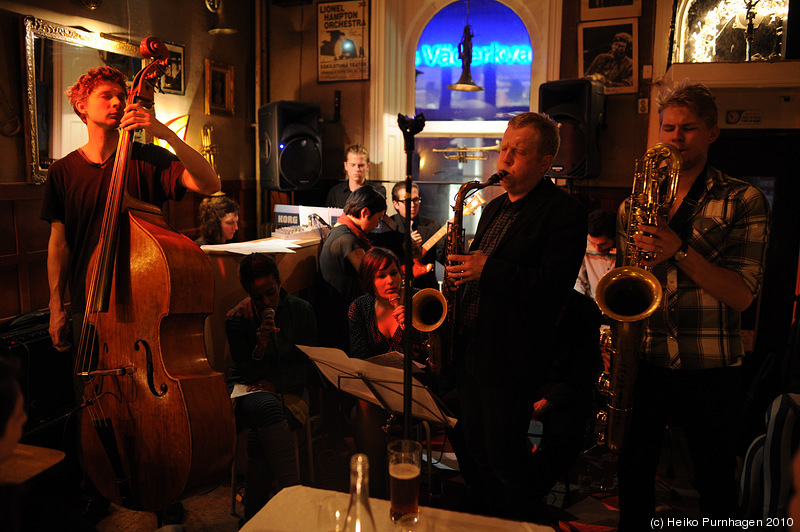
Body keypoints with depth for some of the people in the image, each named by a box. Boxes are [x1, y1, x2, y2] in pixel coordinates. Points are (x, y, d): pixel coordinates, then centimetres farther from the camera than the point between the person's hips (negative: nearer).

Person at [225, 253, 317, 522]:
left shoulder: (302, 310, -2)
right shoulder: (237, 318, -5)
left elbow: (307, 366, 0)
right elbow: (247, 373, -6)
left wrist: (276, 383, -15)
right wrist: (260, 347, -25)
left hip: (289, 389, 0)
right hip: (248, 389, 0)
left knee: (260, 435, -31)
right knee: (266, 407, -37)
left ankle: (254, 514, -15)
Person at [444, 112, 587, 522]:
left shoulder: (563, 211, -11)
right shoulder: (495, 207, 15)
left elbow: (555, 287, -23)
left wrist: (488, 270, -25)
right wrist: (460, 268, 5)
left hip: (511, 357, -8)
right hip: (470, 348, 8)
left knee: (505, 456, 4)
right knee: (477, 447, 19)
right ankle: (486, 518, 39)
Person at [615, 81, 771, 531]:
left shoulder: (744, 201, -2)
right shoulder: (635, 203, 8)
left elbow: (742, 295, -11)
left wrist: (681, 251, -24)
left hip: (711, 368, -2)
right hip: (644, 361, 3)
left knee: (715, 483, 12)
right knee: (634, 469, 13)